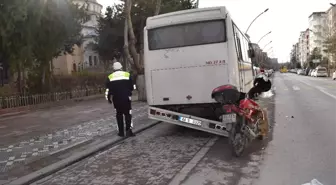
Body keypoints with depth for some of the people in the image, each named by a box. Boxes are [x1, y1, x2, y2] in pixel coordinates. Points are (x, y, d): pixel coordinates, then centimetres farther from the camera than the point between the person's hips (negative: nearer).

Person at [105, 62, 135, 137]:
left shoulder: (110, 77, 2)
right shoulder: (127, 75, 1)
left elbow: (108, 90, 1)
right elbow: (131, 87, 6)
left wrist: (109, 98, 14)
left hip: (116, 99, 2)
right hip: (126, 98, -1)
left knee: (119, 115, 11)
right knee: (128, 114, 5)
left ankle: (121, 132, 14)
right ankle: (128, 130, -6)